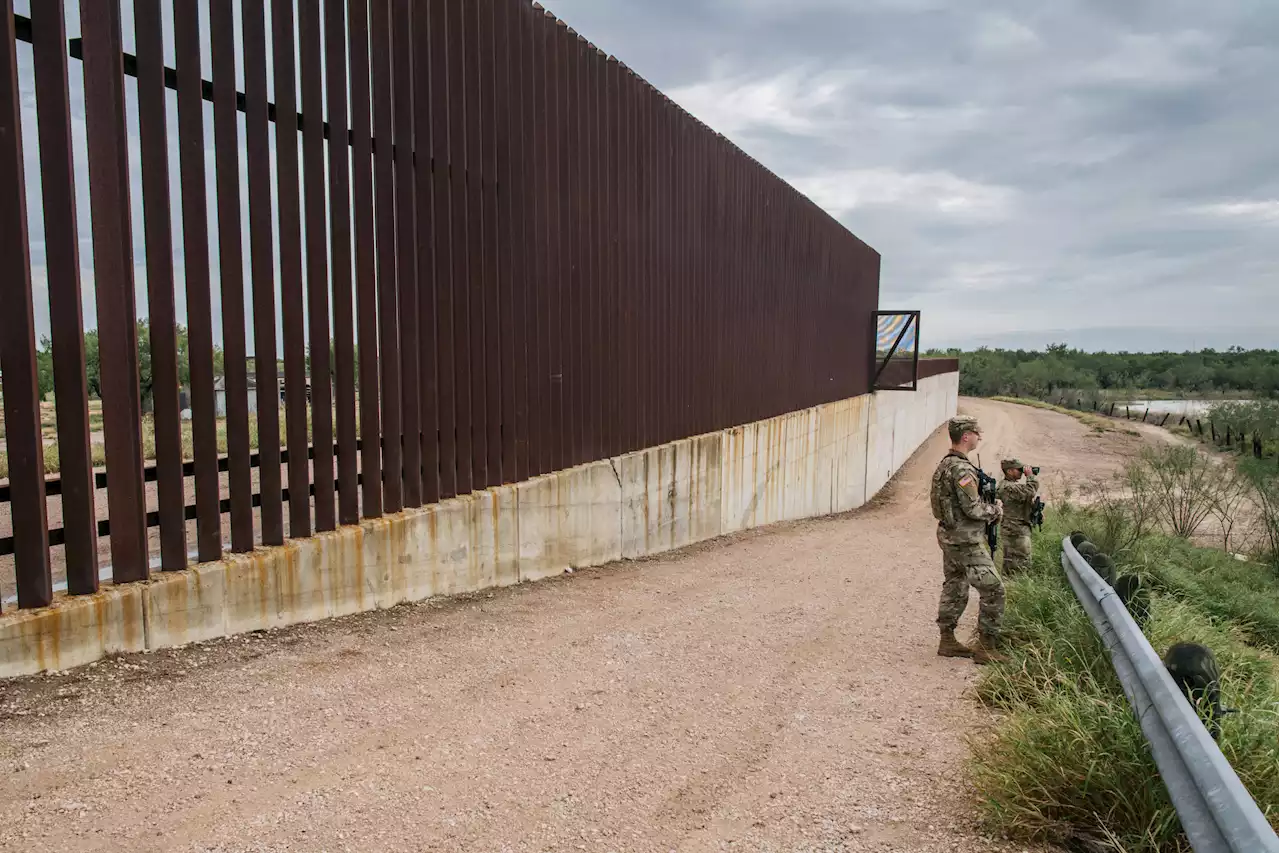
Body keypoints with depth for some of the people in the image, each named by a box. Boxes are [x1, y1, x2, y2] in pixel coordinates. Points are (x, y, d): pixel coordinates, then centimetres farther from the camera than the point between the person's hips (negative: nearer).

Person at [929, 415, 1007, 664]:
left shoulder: (945, 464, 11)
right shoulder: (961, 469, -21)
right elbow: (973, 509, -22)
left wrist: (988, 507, 10)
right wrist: (996, 510, -3)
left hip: (949, 537, 10)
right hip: (967, 541, -10)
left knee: (954, 589, 16)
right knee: (993, 590, -3)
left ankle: (947, 641, 24)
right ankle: (986, 648, 1)